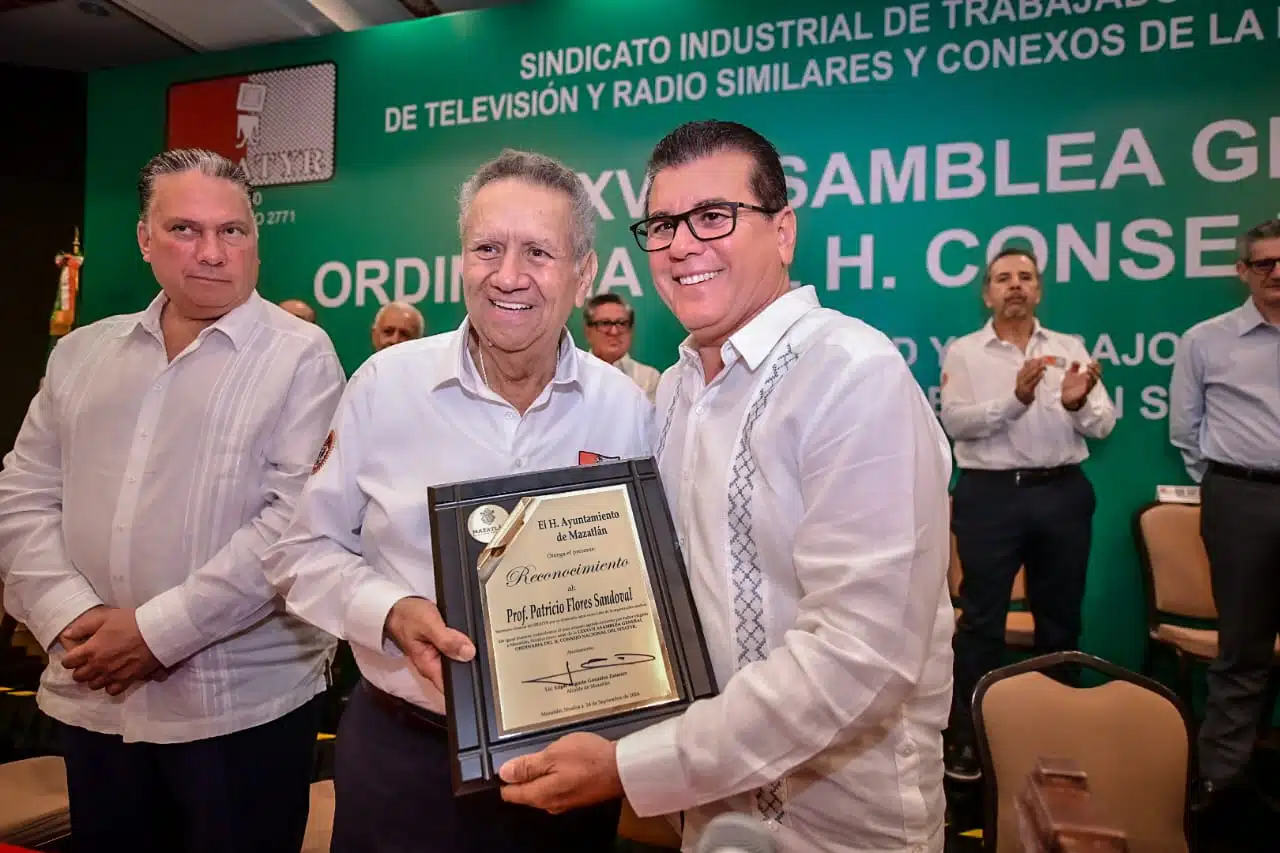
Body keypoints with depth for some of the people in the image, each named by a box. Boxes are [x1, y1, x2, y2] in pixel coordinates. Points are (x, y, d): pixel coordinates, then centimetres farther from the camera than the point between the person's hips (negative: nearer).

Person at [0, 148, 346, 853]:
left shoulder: (300, 356, -8)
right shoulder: (80, 353, 9)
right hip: (91, 701, 5)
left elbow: (295, 520, -16)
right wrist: (70, 619, -7)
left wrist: (158, 630, -16)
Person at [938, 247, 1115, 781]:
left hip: (1062, 494, 3)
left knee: (1060, 617, 15)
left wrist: (1078, 403, -20)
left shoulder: (1070, 349, 10)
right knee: (981, 618, 2)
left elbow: (1104, 425, 2)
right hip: (991, 495, -3)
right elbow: (955, 421, -13)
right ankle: (966, 735, 13)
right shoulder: (964, 352, 2)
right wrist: (1014, 400, -27)